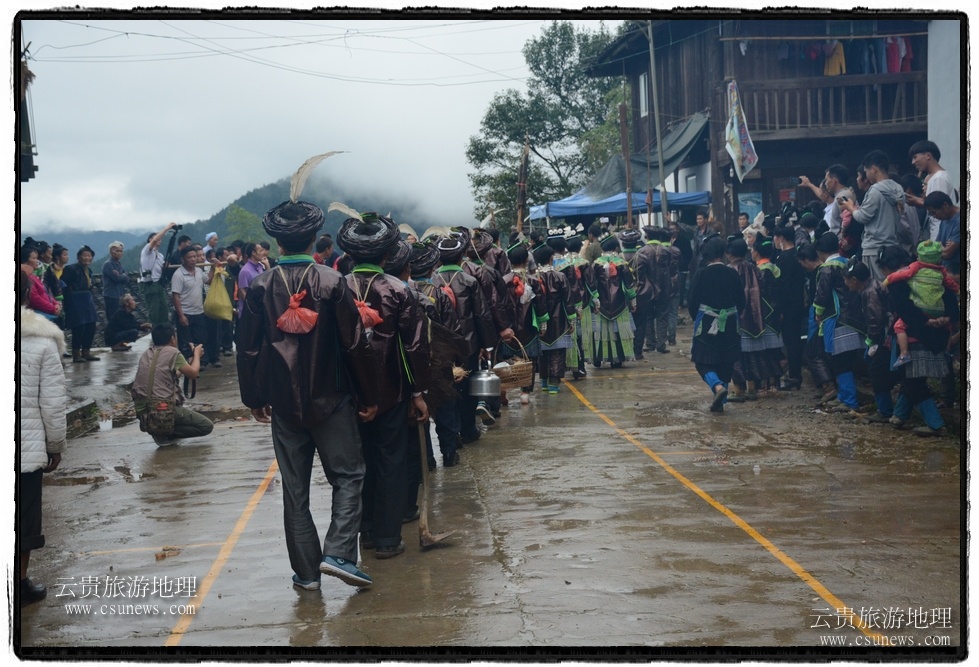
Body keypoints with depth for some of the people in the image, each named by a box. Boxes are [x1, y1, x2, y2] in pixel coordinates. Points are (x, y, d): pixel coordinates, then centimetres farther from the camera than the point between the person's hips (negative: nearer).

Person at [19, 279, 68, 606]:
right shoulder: (42, 341, -9)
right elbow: (53, 403, -8)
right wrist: (56, 446, 6)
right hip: (27, 448, -2)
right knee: (24, 519, 11)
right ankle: (22, 586, 21)